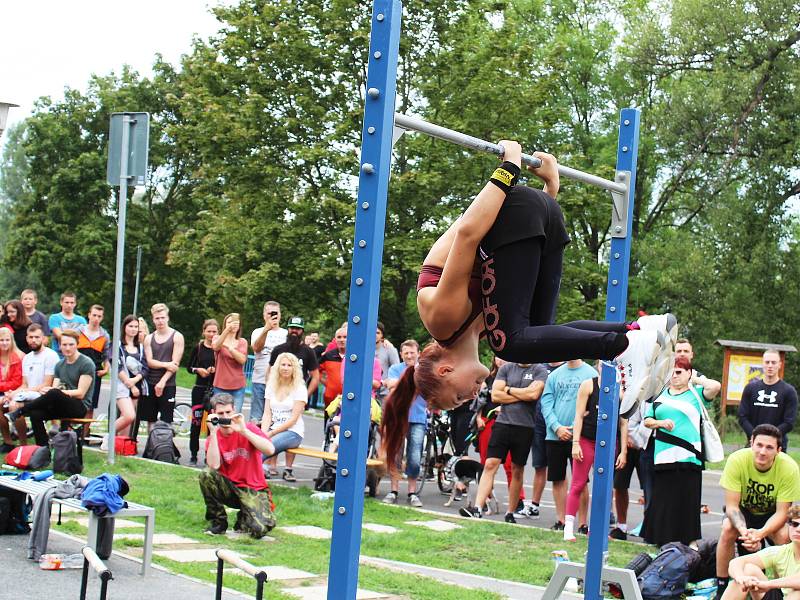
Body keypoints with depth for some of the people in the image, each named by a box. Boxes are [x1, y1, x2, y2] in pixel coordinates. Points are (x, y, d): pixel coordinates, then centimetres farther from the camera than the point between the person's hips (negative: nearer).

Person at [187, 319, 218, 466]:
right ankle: (193, 455, 9)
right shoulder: (198, 348, 6)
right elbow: (189, 367, 12)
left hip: (215, 389, -1)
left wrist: (216, 370, -20)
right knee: (196, 422, 1)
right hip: (199, 388, 1)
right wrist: (198, 370, -7)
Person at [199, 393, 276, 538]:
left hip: (253, 489, -2)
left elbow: (270, 450, -23)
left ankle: (244, 519, 14)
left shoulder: (248, 428, -7)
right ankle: (218, 521, -6)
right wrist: (213, 432, -21)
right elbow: (214, 466, -19)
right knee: (206, 475, -28)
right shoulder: (213, 439, 0)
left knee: (260, 529, -26)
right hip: (229, 487, 2)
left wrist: (244, 431, -28)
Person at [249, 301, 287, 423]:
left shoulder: (286, 334, 11)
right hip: (260, 381, 0)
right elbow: (256, 348, -12)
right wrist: (266, 329, -24)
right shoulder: (258, 332, 9)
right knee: (256, 419, 0)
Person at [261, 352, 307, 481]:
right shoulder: (271, 386, 14)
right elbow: (267, 414, 8)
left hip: (293, 432, -5)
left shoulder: (299, 389, -2)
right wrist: (263, 432, -12)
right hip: (273, 430, 5)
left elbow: (293, 418, -8)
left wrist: (271, 433, -14)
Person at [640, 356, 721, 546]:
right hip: (663, 457, 3)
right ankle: (663, 540, 9)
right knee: (663, 501, 2)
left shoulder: (696, 393, 8)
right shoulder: (660, 396, 17)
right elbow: (647, 421, 17)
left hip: (688, 457, -3)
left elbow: (715, 387, -11)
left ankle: (690, 541, 2)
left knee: (687, 501, -3)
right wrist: (660, 423, -3)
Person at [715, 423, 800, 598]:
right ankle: (721, 587, -13)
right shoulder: (737, 460, -29)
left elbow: (782, 512, -22)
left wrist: (760, 533, -41)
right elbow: (731, 506, -23)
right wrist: (744, 531, -43)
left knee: (784, 536, -30)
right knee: (727, 530, -30)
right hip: (743, 510, 0)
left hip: (772, 514, 0)